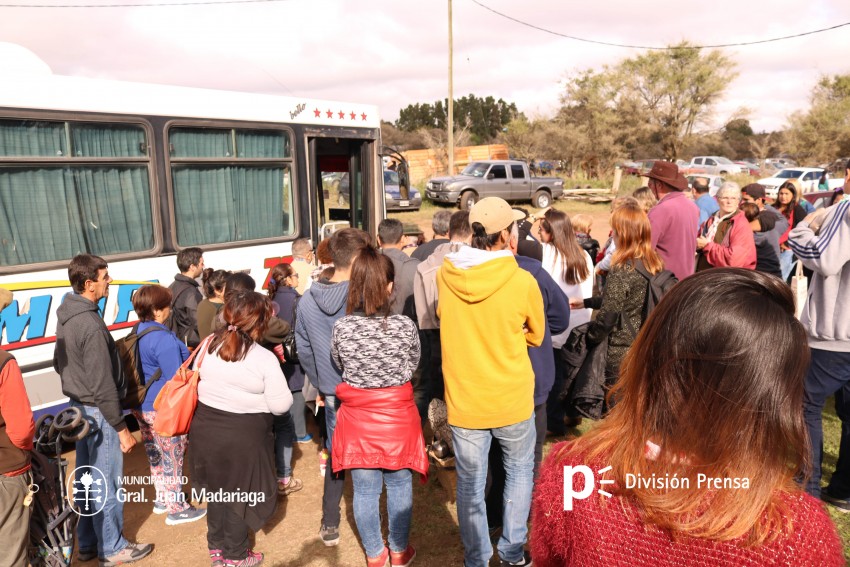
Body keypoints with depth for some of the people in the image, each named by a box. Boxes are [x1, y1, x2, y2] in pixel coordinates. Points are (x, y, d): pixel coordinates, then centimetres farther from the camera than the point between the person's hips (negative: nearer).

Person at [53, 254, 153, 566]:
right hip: (97, 411, -9)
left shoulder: (66, 315, 4)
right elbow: (103, 385, -24)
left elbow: (59, 363, 16)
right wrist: (121, 428, -17)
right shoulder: (90, 324, -25)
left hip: (78, 406, 9)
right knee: (107, 483, 5)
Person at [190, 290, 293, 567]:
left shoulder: (209, 344, -5)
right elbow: (281, 405, -15)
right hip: (243, 435, -5)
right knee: (240, 493, 15)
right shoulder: (264, 358, -19)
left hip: (205, 427, 5)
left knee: (216, 487, 24)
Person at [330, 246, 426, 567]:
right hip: (396, 415, -1)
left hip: (358, 416, 1)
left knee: (365, 489, 16)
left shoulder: (341, 327, -14)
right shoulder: (405, 326, -17)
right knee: (399, 486, 18)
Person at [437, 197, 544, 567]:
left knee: (470, 484, 16)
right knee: (520, 471, 24)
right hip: (512, 398, -1)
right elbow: (536, 336, 1)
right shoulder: (522, 281, -17)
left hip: (463, 400, 2)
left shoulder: (444, 274, -10)